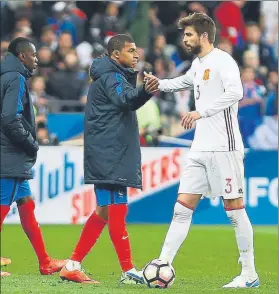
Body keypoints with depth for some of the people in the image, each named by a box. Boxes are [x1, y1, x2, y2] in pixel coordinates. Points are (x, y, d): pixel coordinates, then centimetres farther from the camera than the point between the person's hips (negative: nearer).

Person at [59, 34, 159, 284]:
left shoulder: (118, 76, 21)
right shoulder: (110, 77, -11)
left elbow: (126, 102, 34)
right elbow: (125, 100, -29)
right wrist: (145, 92, -47)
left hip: (110, 156, 11)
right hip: (110, 157, -11)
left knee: (104, 211, 12)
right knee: (117, 211, -9)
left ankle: (73, 266, 15)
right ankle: (129, 272, -10)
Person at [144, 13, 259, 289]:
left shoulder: (222, 60, -10)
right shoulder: (198, 64, 17)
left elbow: (235, 92, -27)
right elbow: (182, 82, 40)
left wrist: (201, 112, -29)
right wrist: (158, 83, 24)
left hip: (224, 148, -8)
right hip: (200, 149, 8)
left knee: (234, 208, -3)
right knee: (182, 207, 3)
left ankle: (249, 275, 5)